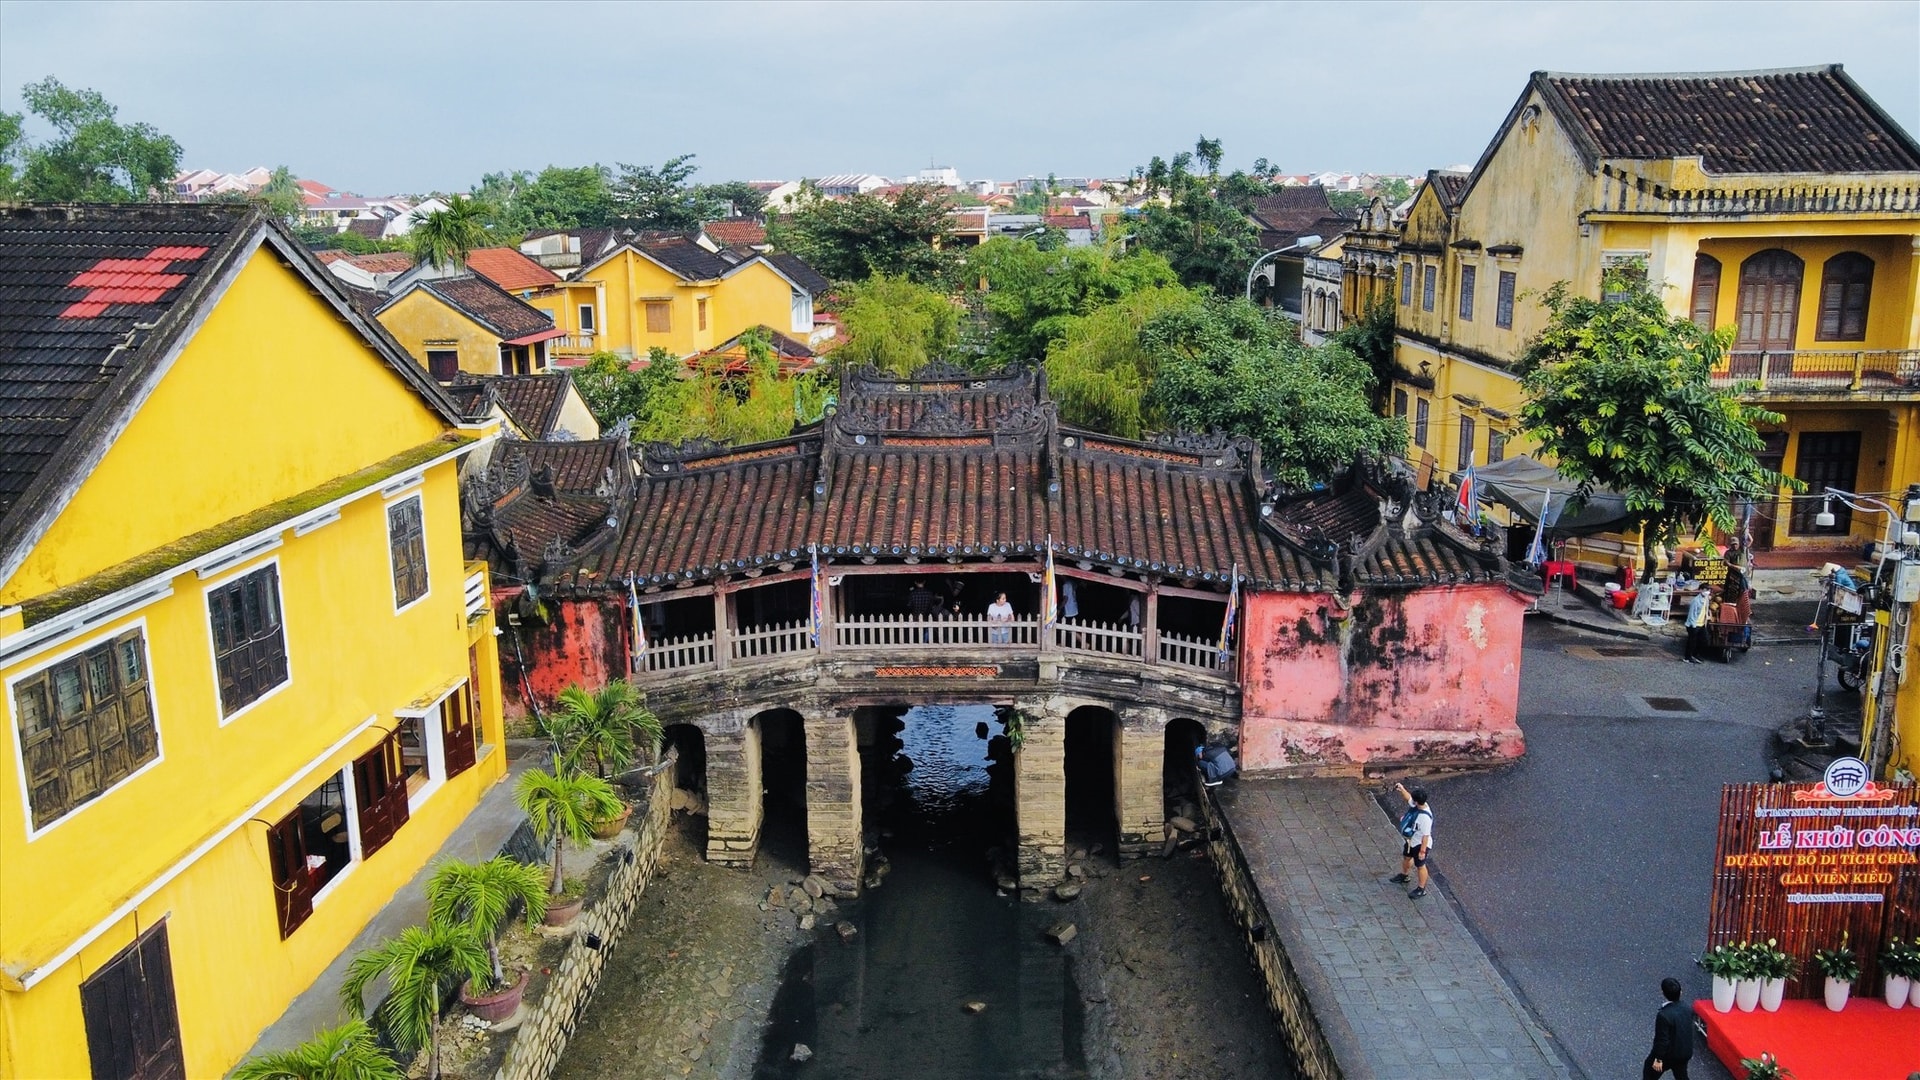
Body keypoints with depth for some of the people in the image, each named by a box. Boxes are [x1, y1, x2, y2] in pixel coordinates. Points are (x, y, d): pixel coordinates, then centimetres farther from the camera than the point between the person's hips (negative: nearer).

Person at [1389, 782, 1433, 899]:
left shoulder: (1425, 817, -38)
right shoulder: (1416, 805, -15)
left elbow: (1426, 835, -31)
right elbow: (1408, 798, 5)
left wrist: (1423, 851, -23)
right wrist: (1402, 789, -14)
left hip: (1420, 844, -9)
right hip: (1410, 840, 9)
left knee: (1420, 866, 12)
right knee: (1406, 857, 30)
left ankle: (1421, 889, 32)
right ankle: (1404, 876, 57)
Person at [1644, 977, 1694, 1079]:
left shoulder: (1663, 1015, -33)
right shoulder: (1687, 1008, -11)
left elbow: (1662, 1039, -26)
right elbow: (1689, 1030, 5)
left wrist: (1658, 1059, -13)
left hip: (1668, 1055, -6)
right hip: (1685, 1052, 6)